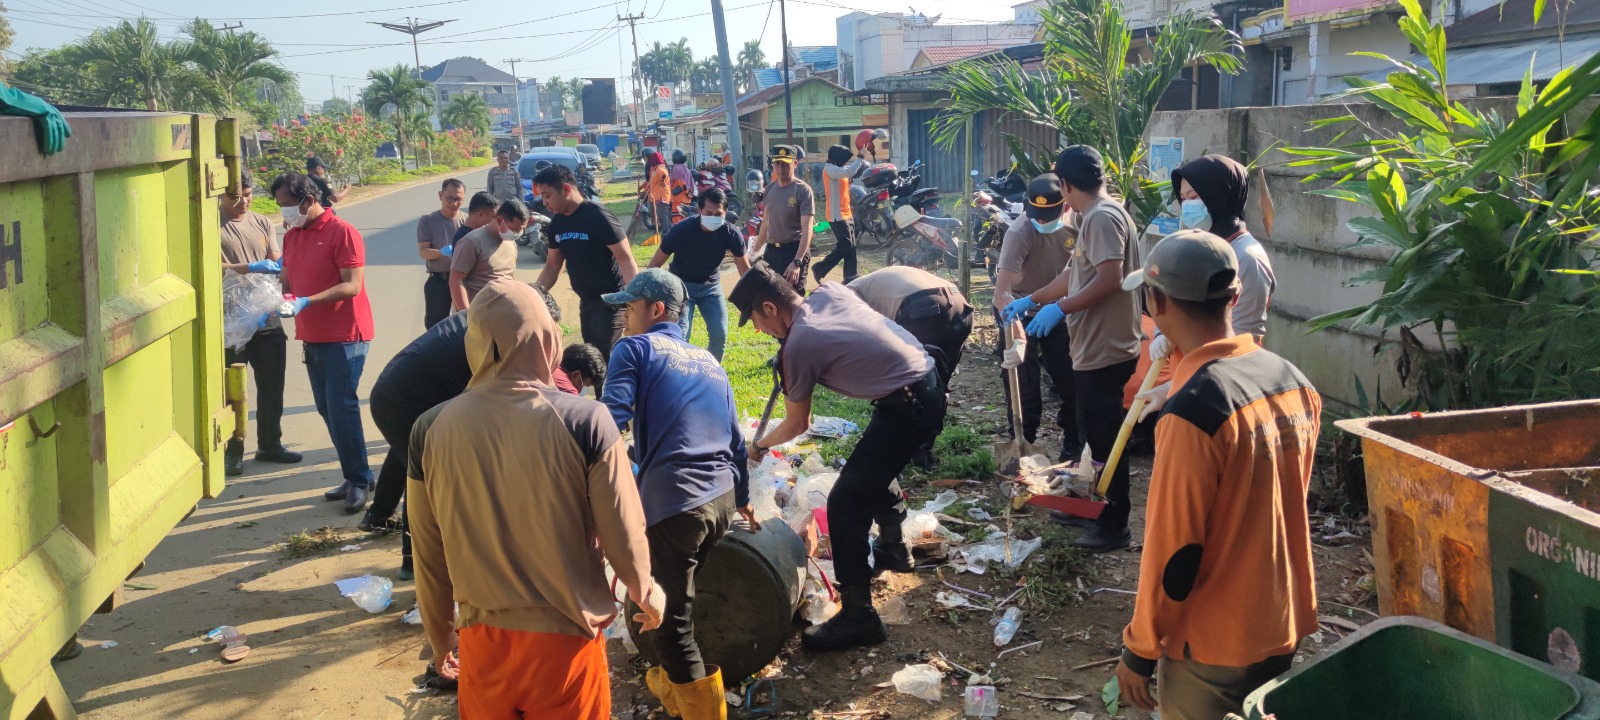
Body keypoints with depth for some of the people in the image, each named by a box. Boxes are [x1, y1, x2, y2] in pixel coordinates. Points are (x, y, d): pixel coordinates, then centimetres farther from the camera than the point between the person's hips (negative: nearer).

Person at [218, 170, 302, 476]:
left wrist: (279, 266, -16)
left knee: (272, 387, 13)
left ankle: (270, 444, 28)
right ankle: (232, 453, 13)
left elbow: (277, 260, 6)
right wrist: (253, 268, -26)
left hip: (268, 319, 5)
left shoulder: (263, 222, 11)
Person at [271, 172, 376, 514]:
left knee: (342, 409, -9)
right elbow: (288, 280, 16)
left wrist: (306, 302, -28)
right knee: (327, 409, 11)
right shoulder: (291, 235, 11)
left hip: (345, 336, -8)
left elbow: (352, 285, -20)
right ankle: (355, 476, 21)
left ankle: (359, 480, 3)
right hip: (312, 337, 8)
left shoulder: (342, 232, -13)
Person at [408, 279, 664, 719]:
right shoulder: (584, 422, -17)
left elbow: (429, 557, 1)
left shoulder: (432, 430, -8)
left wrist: (440, 638, 18)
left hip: (482, 642, 2)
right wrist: (646, 593, 12)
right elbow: (624, 538, -10)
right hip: (566, 641, -2)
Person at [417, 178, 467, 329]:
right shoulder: (427, 221, -3)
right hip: (438, 281, -1)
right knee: (435, 325, 5)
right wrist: (442, 252, -28)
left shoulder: (467, 221, -1)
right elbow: (423, 251, -8)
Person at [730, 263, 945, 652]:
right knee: (875, 468, 30)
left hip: (908, 408, -9)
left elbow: (797, 424, -1)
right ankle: (893, 548, 50)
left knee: (846, 503, -7)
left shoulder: (798, 347, -15)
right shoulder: (830, 292, 3)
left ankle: (858, 615, -2)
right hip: (929, 380, 9)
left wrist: (758, 446, 17)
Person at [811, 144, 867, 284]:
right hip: (838, 216, -10)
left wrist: (858, 158, 4)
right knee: (845, 246, -10)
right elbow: (849, 172, -29)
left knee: (851, 247, 8)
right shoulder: (829, 169, -15)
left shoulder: (839, 168, 16)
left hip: (847, 214, 10)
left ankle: (850, 277, 11)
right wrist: (859, 158, -20)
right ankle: (819, 269, 2)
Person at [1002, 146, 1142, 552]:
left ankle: (1115, 526, 8)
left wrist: (1060, 309, -26)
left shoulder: (1103, 217, -17)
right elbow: (1075, 275, 23)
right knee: (1093, 434, 20)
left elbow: (1110, 278, -27)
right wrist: (1032, 300, 25)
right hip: (1092, 349, 10)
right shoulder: (1092, 217, 15)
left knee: (1107, 439, -1)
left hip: (1105, 351, -10)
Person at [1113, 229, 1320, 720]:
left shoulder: (1195, 411, -26)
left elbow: (1174, 549, -21)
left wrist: (1140, 650, -10)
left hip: (1214, 643, -7)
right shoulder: (1295, 382, -2)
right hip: (1286, 624, 7)